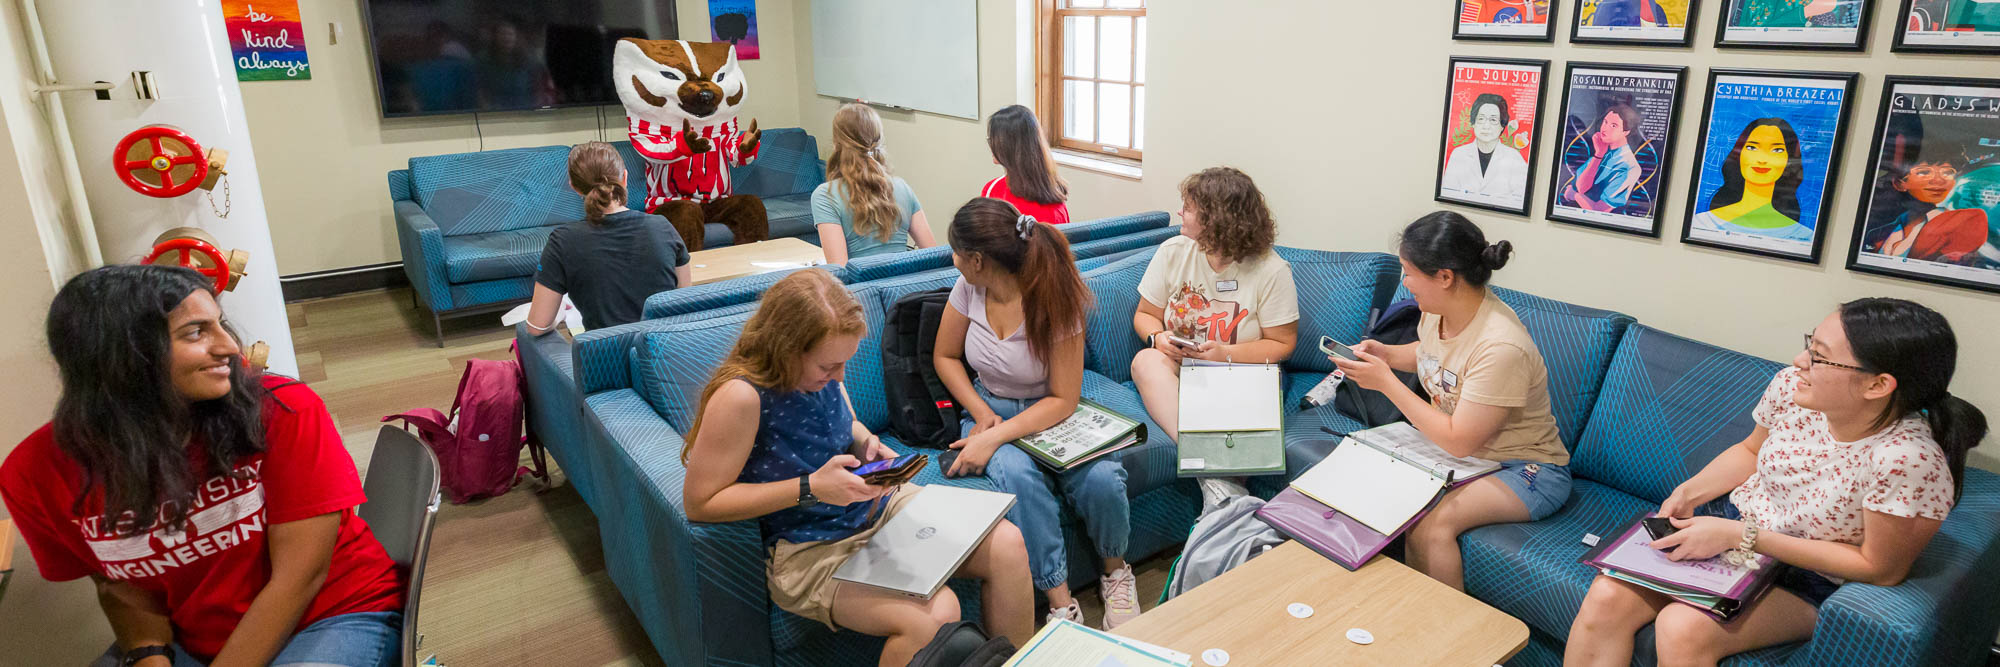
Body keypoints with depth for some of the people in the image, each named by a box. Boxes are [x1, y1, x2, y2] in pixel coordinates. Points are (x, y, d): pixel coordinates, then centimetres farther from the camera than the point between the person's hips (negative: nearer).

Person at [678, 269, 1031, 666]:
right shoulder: (741, 397, -25)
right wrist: (810, 488, -26)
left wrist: (867, 444, -7)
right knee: (935, 615, -30)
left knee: (1005, 545, -5)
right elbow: (699, 502, -20)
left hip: (877, 508, 7)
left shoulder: (822, 373, -3)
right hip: (808, 552, -7)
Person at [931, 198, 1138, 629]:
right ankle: (1060, 602, -21)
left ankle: (1116, 571, 4)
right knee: (1018, 476, -33)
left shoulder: (1055, 303, -19)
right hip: (990, 408, 2)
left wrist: (996, 436, -28)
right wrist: (981, 414, -9)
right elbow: (945, 357, 7)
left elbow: (1064, 400, -17)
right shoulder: (968, 289, -7)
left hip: (1049, 414, -2)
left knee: (1102, 480, -29)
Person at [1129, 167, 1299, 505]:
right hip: (1176, 368, 3)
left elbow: (1282, 344, -3)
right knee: (1146, 360, -32)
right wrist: (1159, 337, -13)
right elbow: (1145, 314, 11)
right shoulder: (1173, 252, 3)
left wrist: (1226, 353, -18)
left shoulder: (1271, 271, -7)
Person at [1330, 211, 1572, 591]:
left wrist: (1386, 383, -23)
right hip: (1459, 444, 8)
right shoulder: (1437, 309, -6)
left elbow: (1457, 441, -26)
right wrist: (1384, 353, -1)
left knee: (1431, 524, -32)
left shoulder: (1500, 347, -31)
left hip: (1525, 471, -8)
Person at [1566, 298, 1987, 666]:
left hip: (1809, 583, -5)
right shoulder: (1791, 386, -11)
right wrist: (1689, 492, -5)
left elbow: (1881, 569, -18)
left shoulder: (1912, 462, -28)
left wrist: (1743, 536, -23)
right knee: (1607, 598, -17)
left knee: (1682, 628, -31)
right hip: (1734, 534, 5)